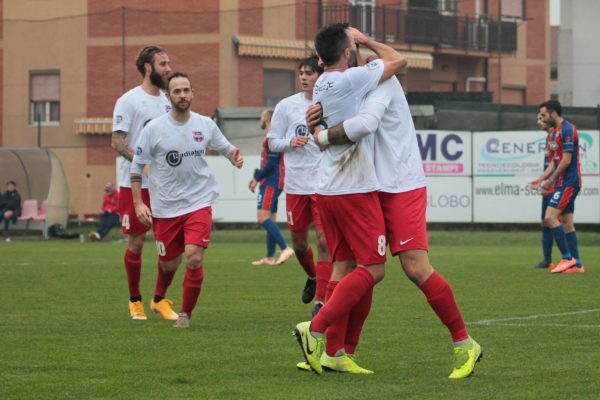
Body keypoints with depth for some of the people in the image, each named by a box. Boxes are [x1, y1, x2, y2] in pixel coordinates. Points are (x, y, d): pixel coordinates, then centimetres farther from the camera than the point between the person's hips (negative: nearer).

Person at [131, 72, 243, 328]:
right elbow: (136, 166, -1)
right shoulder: (154, 128, -6)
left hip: (199, 203, 0)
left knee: (194, 258, -17)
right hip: (165, 207, 0)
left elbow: (225, 148, 14)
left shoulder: (205, 125, 0)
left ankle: (186, 313, 1)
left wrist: (235, 156, -11)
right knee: (169, 264, 9)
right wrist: (138, 203, -8)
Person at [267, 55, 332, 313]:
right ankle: (312, 277, 43)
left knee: (324, 241, -12)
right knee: (299, 242, 12)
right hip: (296, 184, 3)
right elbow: (272, 142, 8)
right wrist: (290, 142, -10)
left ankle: (321, 300, -7)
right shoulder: (286, 106, 4)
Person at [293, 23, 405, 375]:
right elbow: (399, 60, -4)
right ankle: (317, 329, -12)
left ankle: (335, 352, 7)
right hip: (355, 190, -9)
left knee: (344, 267, 10)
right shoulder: (350, 79, -15)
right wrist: (367, 40, 9)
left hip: (328, 188, 9)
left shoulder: (321, 85, 10)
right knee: (373, 269, -4)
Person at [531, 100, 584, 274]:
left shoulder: (567, 130, -14)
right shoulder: (555, 131, 16)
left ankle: (567, 258, -12)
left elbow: (566, 160, -19)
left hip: (568, 183, -10)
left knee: (550, 218, -15)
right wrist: (543, 180, 13)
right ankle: (576, 264, 9)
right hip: (563, 183, 10)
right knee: (567, 223, 8)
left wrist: (551, 180, -13)